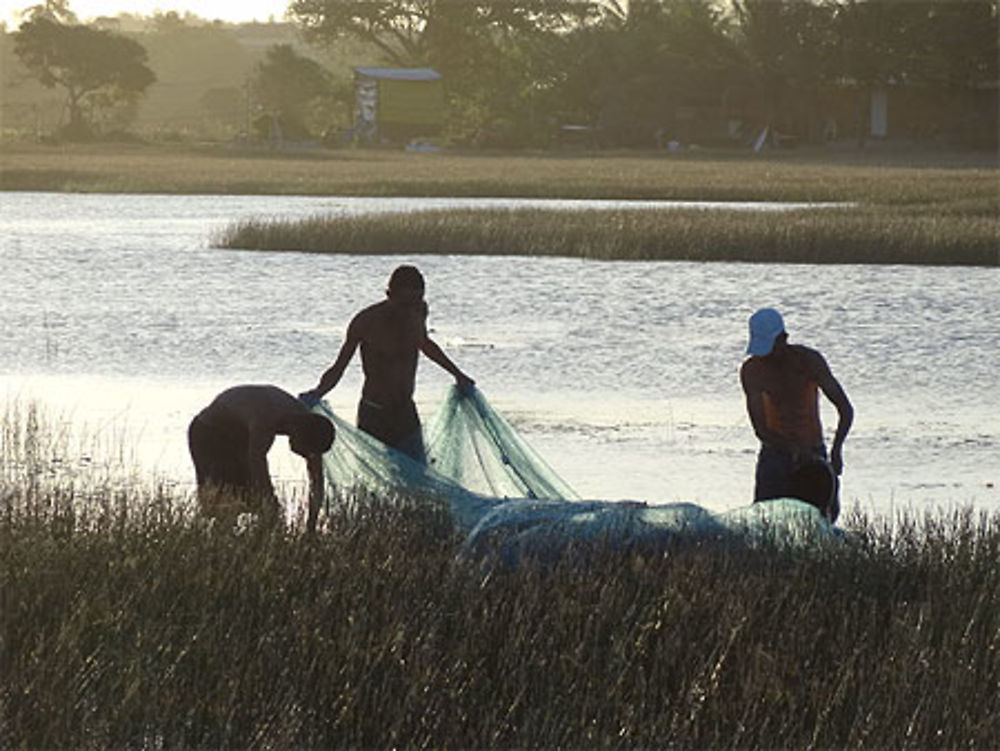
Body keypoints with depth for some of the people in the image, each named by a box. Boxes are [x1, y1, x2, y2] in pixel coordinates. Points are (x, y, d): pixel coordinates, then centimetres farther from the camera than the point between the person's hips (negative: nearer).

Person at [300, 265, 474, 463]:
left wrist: (457, 374, 33)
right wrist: (318, 393, -27)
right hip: (374, 417, -5)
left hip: (406, 413, 5)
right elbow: (338, 368, -8)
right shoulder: (367, 322, -15)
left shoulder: (419, 311, 1)